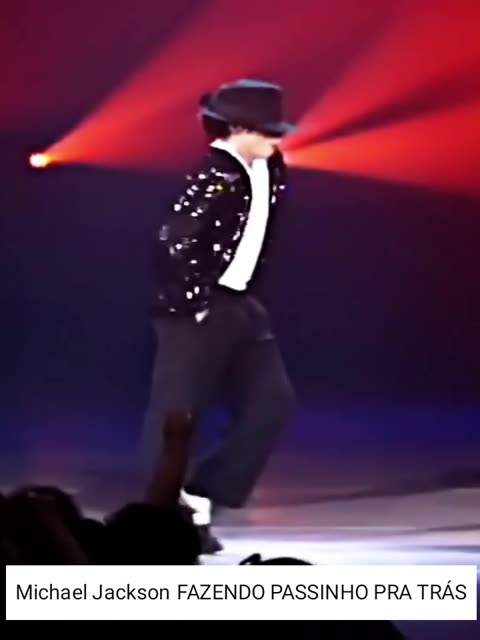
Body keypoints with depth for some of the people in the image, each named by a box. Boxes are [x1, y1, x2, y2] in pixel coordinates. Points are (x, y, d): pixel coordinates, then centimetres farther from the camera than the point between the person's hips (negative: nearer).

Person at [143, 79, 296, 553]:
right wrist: (191, 303, -18)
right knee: (176, 415, -2)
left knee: (272, 402, 7)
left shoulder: (270, 170, 5)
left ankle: (200, 497, 13)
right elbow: (172, 243, -26)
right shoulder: (215, 178, -21)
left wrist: (244, 290, 17)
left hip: (239, 306, 9)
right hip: (199, 310, -9)